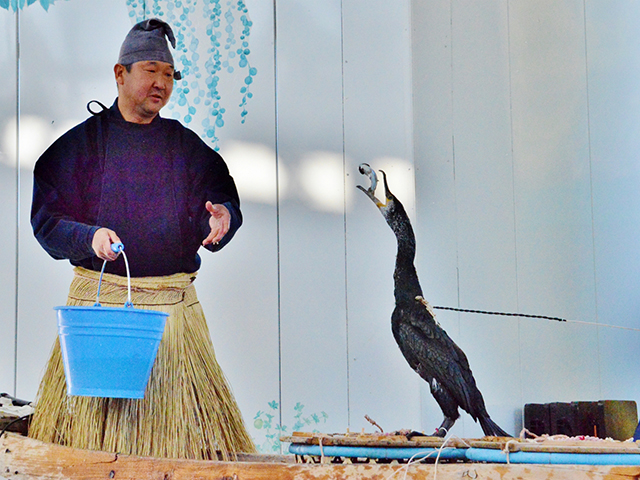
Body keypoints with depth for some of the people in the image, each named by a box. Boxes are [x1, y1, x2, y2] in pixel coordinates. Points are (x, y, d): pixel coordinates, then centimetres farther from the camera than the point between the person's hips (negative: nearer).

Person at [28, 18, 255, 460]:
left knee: (175, 413, -2)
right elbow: (46, 220, 2)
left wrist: (221, 219, -15)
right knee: (92, 420, -4)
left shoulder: (187, 146, 13)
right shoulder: (83, 142, 6)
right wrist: (90, 237, -17)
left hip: (173, 302, 2)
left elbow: (224, 200, 8)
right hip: (99, 298, -2)